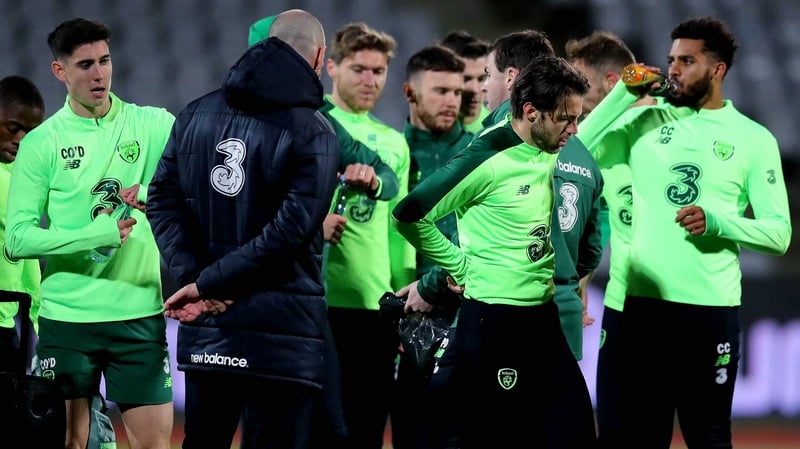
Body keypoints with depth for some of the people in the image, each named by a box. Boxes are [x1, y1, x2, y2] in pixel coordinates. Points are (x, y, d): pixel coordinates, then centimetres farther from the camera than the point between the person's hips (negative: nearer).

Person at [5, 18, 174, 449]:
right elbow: (17, 239, -5)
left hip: (139, 314, 1)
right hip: (66, 314, 0)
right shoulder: (40, 144, 0)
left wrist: (153, 195, -23)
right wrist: (99, 234, -14)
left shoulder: (152, 126, 3)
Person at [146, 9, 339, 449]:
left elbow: (163, 202, 3)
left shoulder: (195, 115, 10)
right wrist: (206, 285, -11)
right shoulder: (314, 134, -7)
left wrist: (194, 279, -5)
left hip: (204, 326, 5)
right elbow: (289, 230, -15)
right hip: (281, 326, -5)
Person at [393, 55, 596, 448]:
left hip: (542, 315, 8)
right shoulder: (488, 160, -18)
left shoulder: (548, 153, 6)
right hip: (493, 322, -8)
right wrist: (462, 267, -8)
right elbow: (409, 216, -15)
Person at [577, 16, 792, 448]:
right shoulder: (646, 121, 8)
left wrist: (717, 222, -18)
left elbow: (779, 233, -1)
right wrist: (621, 95, -4)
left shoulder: (754, 139, 2)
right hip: (641, 302, 2)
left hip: (710, 307, -2)